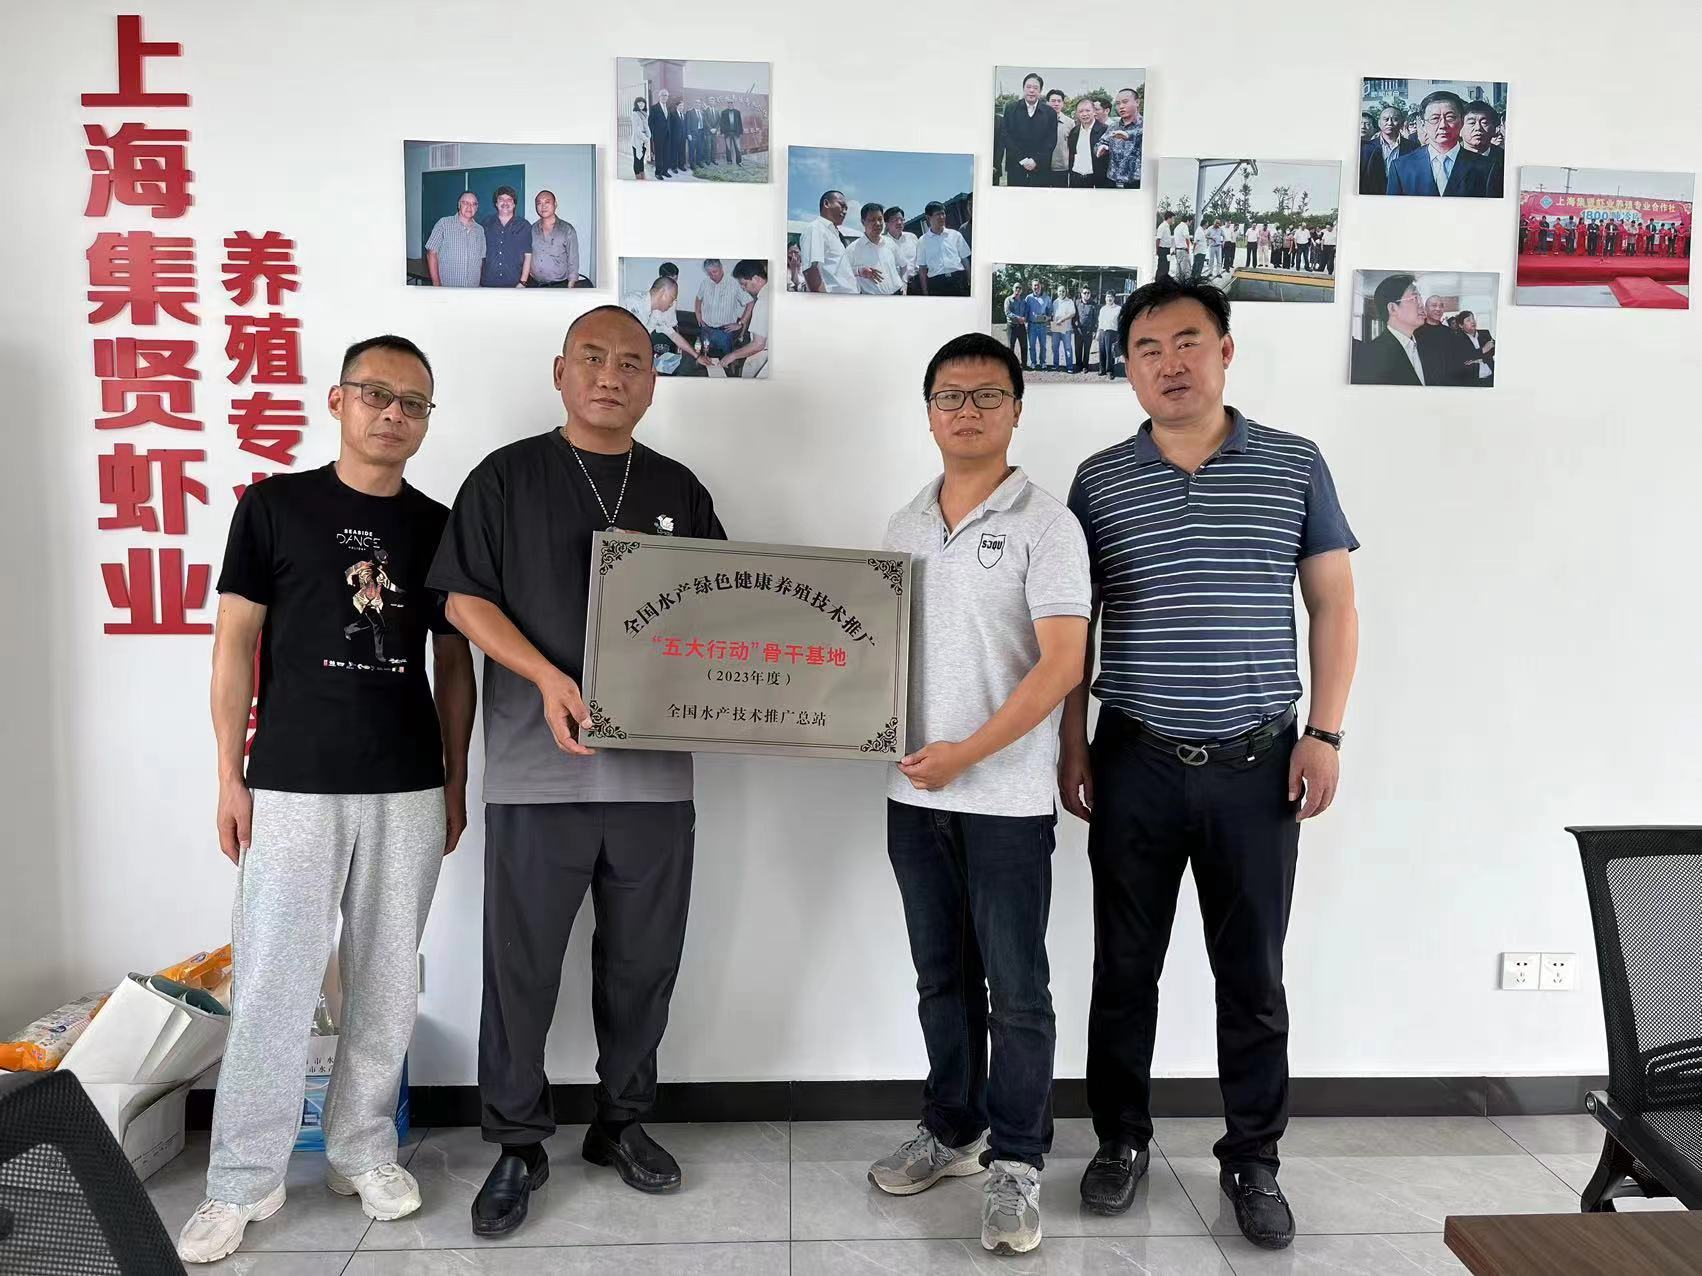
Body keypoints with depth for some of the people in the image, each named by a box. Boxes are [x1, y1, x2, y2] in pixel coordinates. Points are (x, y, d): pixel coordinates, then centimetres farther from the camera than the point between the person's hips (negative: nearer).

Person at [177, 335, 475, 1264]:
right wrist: (230, 775, -4)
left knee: (386, 982, 10)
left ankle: (362, 1149, 27)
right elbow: (235, 641, 1)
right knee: (272, 985, 1)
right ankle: (243, 1181, 16)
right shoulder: (275, 505, 1)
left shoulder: (438, 526, 8)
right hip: (293, 786, -2)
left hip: (409, 791, 3)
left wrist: (456, 781, 8)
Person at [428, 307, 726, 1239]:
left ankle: (622, 1122, 31)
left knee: (642, 960, 12)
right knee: (522, 963, 5)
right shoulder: (507, 477, 3)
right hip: (539, 768, -3)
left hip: (654, 767, 3)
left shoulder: (679, 491, 12)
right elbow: (464, 599, -2)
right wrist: (547, 677, -15)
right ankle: (518, 1143, 23)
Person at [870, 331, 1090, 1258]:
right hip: (914, 794, 6)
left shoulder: (1044, 524, -7)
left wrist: (967, 753, -20)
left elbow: (1062, 665, -15)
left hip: (1008, 798, -5)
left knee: (1015, 987, 4)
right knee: (942, 976, 17)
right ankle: (951, 1129, 33)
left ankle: (1015, 1164, 18)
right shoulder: (904, 526, 11)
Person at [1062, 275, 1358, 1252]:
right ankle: (1122, 1141, 29)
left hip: (1258, 764, 0)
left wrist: (1324, 734, -4)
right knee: (1126, 968, 11)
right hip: (1135, 764, 1)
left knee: (1254, 975, 10)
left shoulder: (1296, 465, 2)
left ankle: (1254, 1160, 27)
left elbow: (1334, 606, 4)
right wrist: (1071, 747, 0)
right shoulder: (1098, 481, 3)